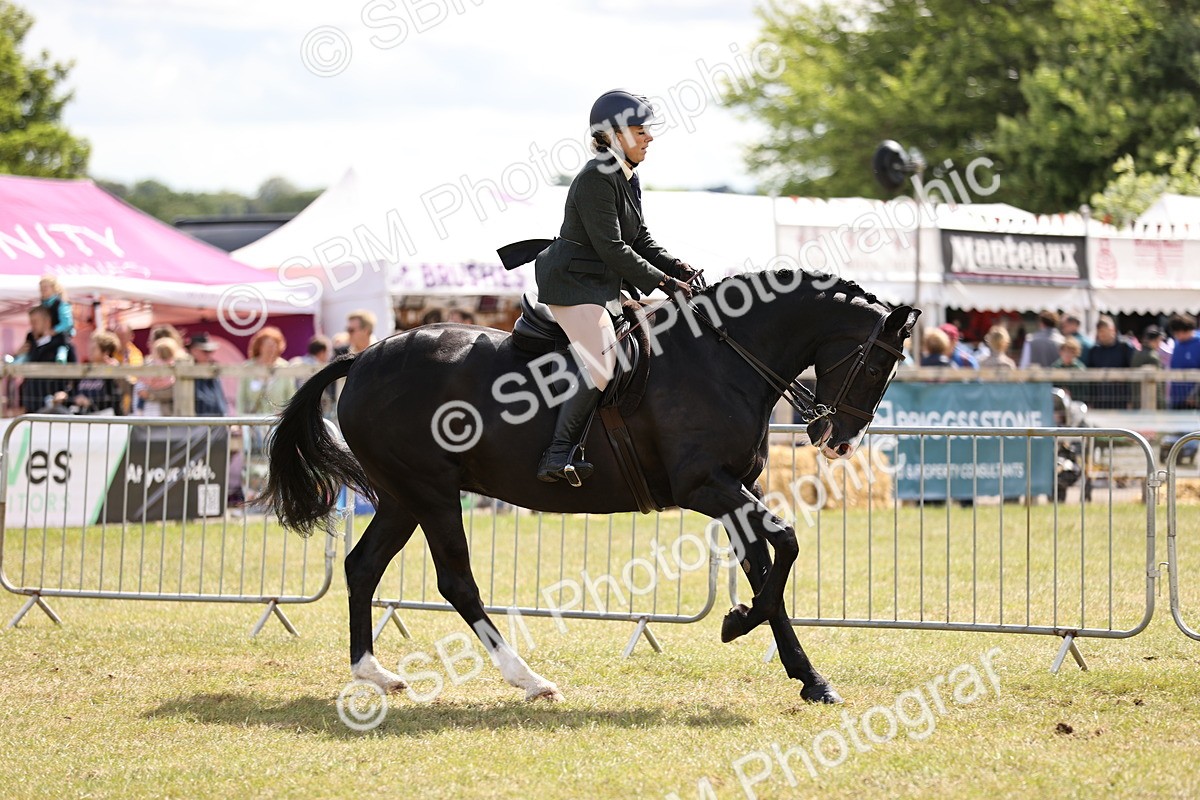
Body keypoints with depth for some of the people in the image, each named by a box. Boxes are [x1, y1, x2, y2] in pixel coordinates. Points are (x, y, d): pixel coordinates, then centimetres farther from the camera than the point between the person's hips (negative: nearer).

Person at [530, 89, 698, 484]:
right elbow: (611, 248, -22)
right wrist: (663, 283, -20)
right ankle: (557, 456, -24)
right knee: (602, 365, -24)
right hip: (572, 281, -11)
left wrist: (678, 269, -1)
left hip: (604, 285, 11)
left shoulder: (628, 178, 12)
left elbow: (640, 240, 16)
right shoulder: (596, 179, -19)